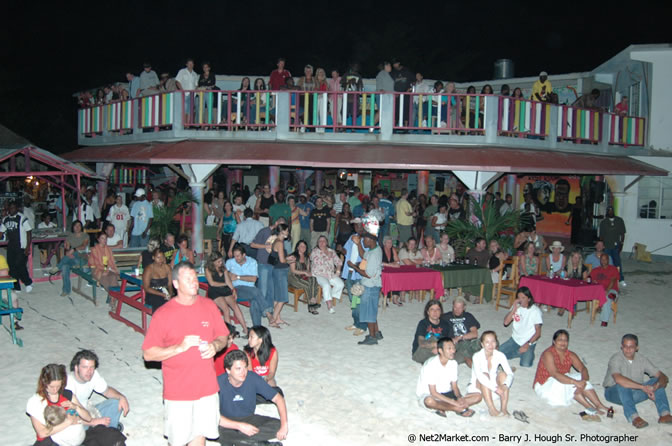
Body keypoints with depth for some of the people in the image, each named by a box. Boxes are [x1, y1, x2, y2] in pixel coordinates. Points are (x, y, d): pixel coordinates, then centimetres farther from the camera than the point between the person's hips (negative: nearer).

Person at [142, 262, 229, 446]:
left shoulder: (209, 306, 0)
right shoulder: (163, 314, -12)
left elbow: (223, 337, 11)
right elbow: (148, 354, -11)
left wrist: (215, 346, -11)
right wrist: (179, 347, -22)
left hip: (206, 386, 3)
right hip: (177, 390, -3)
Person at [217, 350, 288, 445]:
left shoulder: (253, 378, -13)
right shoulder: (219, 383, -21)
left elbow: (278, 398, -9)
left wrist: (284, 425, -22)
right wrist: (239, 426, -33)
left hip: (249, 418, 3)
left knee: (278, 426, -20)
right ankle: (257, 442, -19)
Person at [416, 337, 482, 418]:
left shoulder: (453, 363, -1)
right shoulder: (431, 365, -21)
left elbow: (454, 386, 4)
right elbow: (433, 393, -22)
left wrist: (459, 398, -19)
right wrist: (454, 402, -29)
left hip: (446, 394, 7)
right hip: (428, 395, -7)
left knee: (478, 396, -10)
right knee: (430, 401, -45)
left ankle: (442, 408, -20)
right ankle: (459, 409, -25)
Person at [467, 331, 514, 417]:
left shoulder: (499, 355, -12)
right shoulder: (477, 356, -22)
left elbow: (510, 373, -21)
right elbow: (479, 375, -37)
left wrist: (505, 385, -42)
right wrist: (495, 388, -46)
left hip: (494, 383, 3)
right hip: (478, 386, -3)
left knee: (502, 374, -24)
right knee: (484, 375, -32)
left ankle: (503, 408, -29)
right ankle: (491, 409, -38)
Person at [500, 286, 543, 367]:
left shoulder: (535, 311, -12)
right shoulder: (516, 306, 2)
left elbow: (538, 333, -12)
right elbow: (506, 323, -5)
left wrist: (528, 344, -22)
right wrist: (514, 309, -15)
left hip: (529, 342, -5)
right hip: (515, 339, 5)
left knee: (525, 364, -25)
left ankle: (529, 354, 8)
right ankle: (520, 353, 8)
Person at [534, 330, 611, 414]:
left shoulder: (571, 355, 1)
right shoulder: (548, 354, -20)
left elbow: (583, 369, -11)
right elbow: (555, 374, -32)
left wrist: (583, 382, -33)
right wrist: (575, 382, -39)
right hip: (545, 385, -7)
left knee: (582, 379, -16)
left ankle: (599, 406, -23)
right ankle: (590, 408, -29)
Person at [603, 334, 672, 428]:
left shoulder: (642, 360, -1)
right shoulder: (616, 359, -17)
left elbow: (663, 377, -7)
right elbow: (618, 379, -36)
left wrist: (656, 386, -30)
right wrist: (643, 387, -39)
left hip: (634, 394, 5)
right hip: (615, 393, -5)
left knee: (657, 381, -14)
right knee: (622, 385, -37)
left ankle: (664, 414, -29)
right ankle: (634, 417, -50)